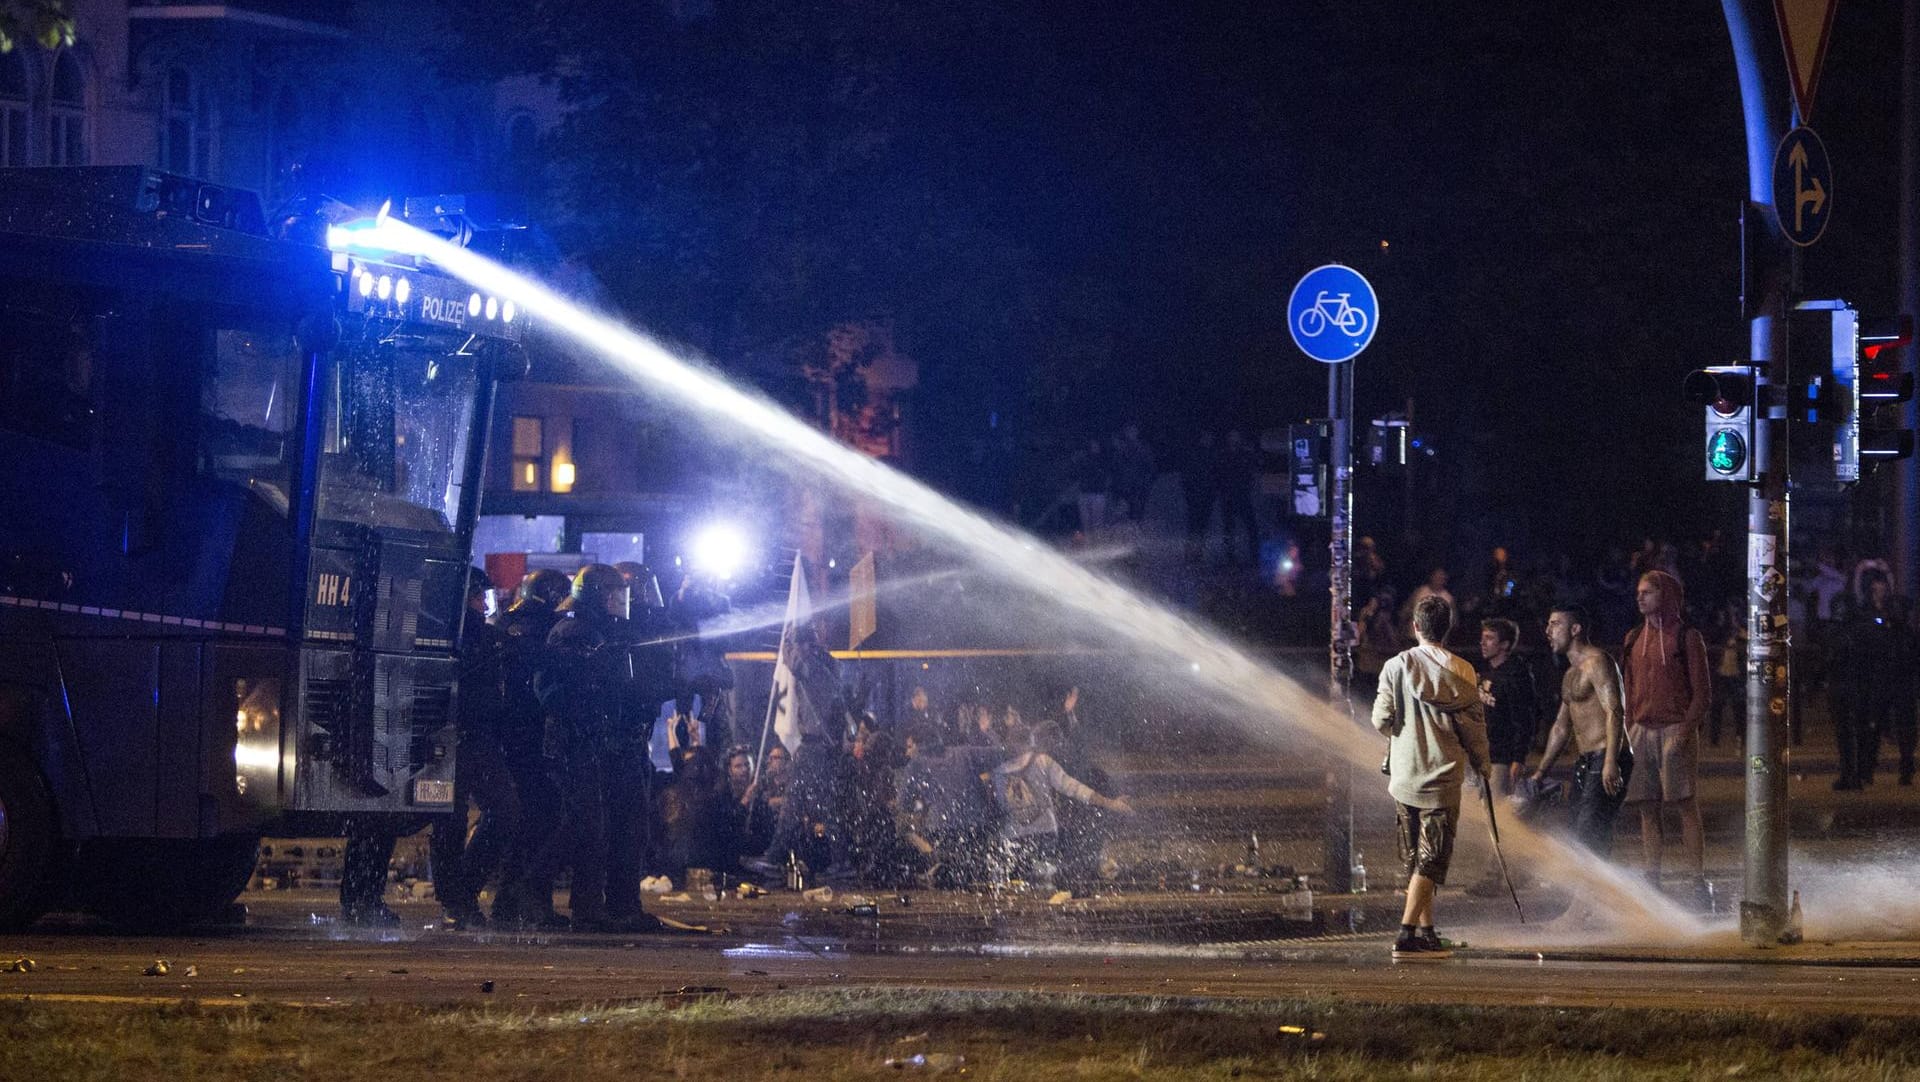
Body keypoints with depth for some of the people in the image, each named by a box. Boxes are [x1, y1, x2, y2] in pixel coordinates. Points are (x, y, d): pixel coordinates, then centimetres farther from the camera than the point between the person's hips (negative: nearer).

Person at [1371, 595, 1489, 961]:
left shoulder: (1396, 666, -2)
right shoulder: (1460, 671, -6)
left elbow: (1381, 720, -4)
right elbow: (1473, 725, -4)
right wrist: (1481, 765, 12)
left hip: (1404, 776, 3)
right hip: (1442, 777, -3)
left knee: (1415, 860, 14)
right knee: (1431, 859, -4)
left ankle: (1426, 932, 17)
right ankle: (1407, 934, -15)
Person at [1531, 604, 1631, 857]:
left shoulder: (1597, 663, -9)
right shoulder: (1571, 674, 22)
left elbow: (1613, 712, -20)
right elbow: (1562, 726, 28)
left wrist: (1610, 763, -30)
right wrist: (1540, 772, 27)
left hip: (1606, 762, -10)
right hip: (1585, 764, 10)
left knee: (1589, 836, -19)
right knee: (1581, 837, 7)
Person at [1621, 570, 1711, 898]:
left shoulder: (1687, 637, 0)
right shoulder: (1634, 639, 16)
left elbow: (1702, 692, -2)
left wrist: (1687, 729, -13)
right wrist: (1629, 730, 9)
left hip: (1676, 730, -5)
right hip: (1642, 732, 5)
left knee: (1685, 804, -8)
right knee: (1647, 808, 5)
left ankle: (1698, 879, -8)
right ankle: (1652, 880, 9)